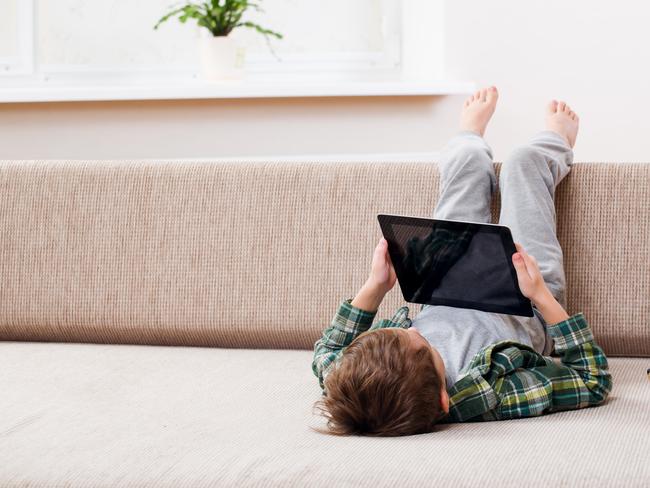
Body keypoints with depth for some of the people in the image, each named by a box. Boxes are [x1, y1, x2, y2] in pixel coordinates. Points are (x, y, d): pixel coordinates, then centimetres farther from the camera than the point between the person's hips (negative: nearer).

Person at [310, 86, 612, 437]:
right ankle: (556, 145, 53)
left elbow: (326, 352, -15)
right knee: (524, 160, 10)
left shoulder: (351, 388, -43)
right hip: (528, 311, -3)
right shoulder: (495, 398, -52)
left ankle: (469, 138, 59)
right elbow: (595, 381, -34)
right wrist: (543, 297, -40)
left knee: (469, 159, 16)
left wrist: (374, 287, -25)